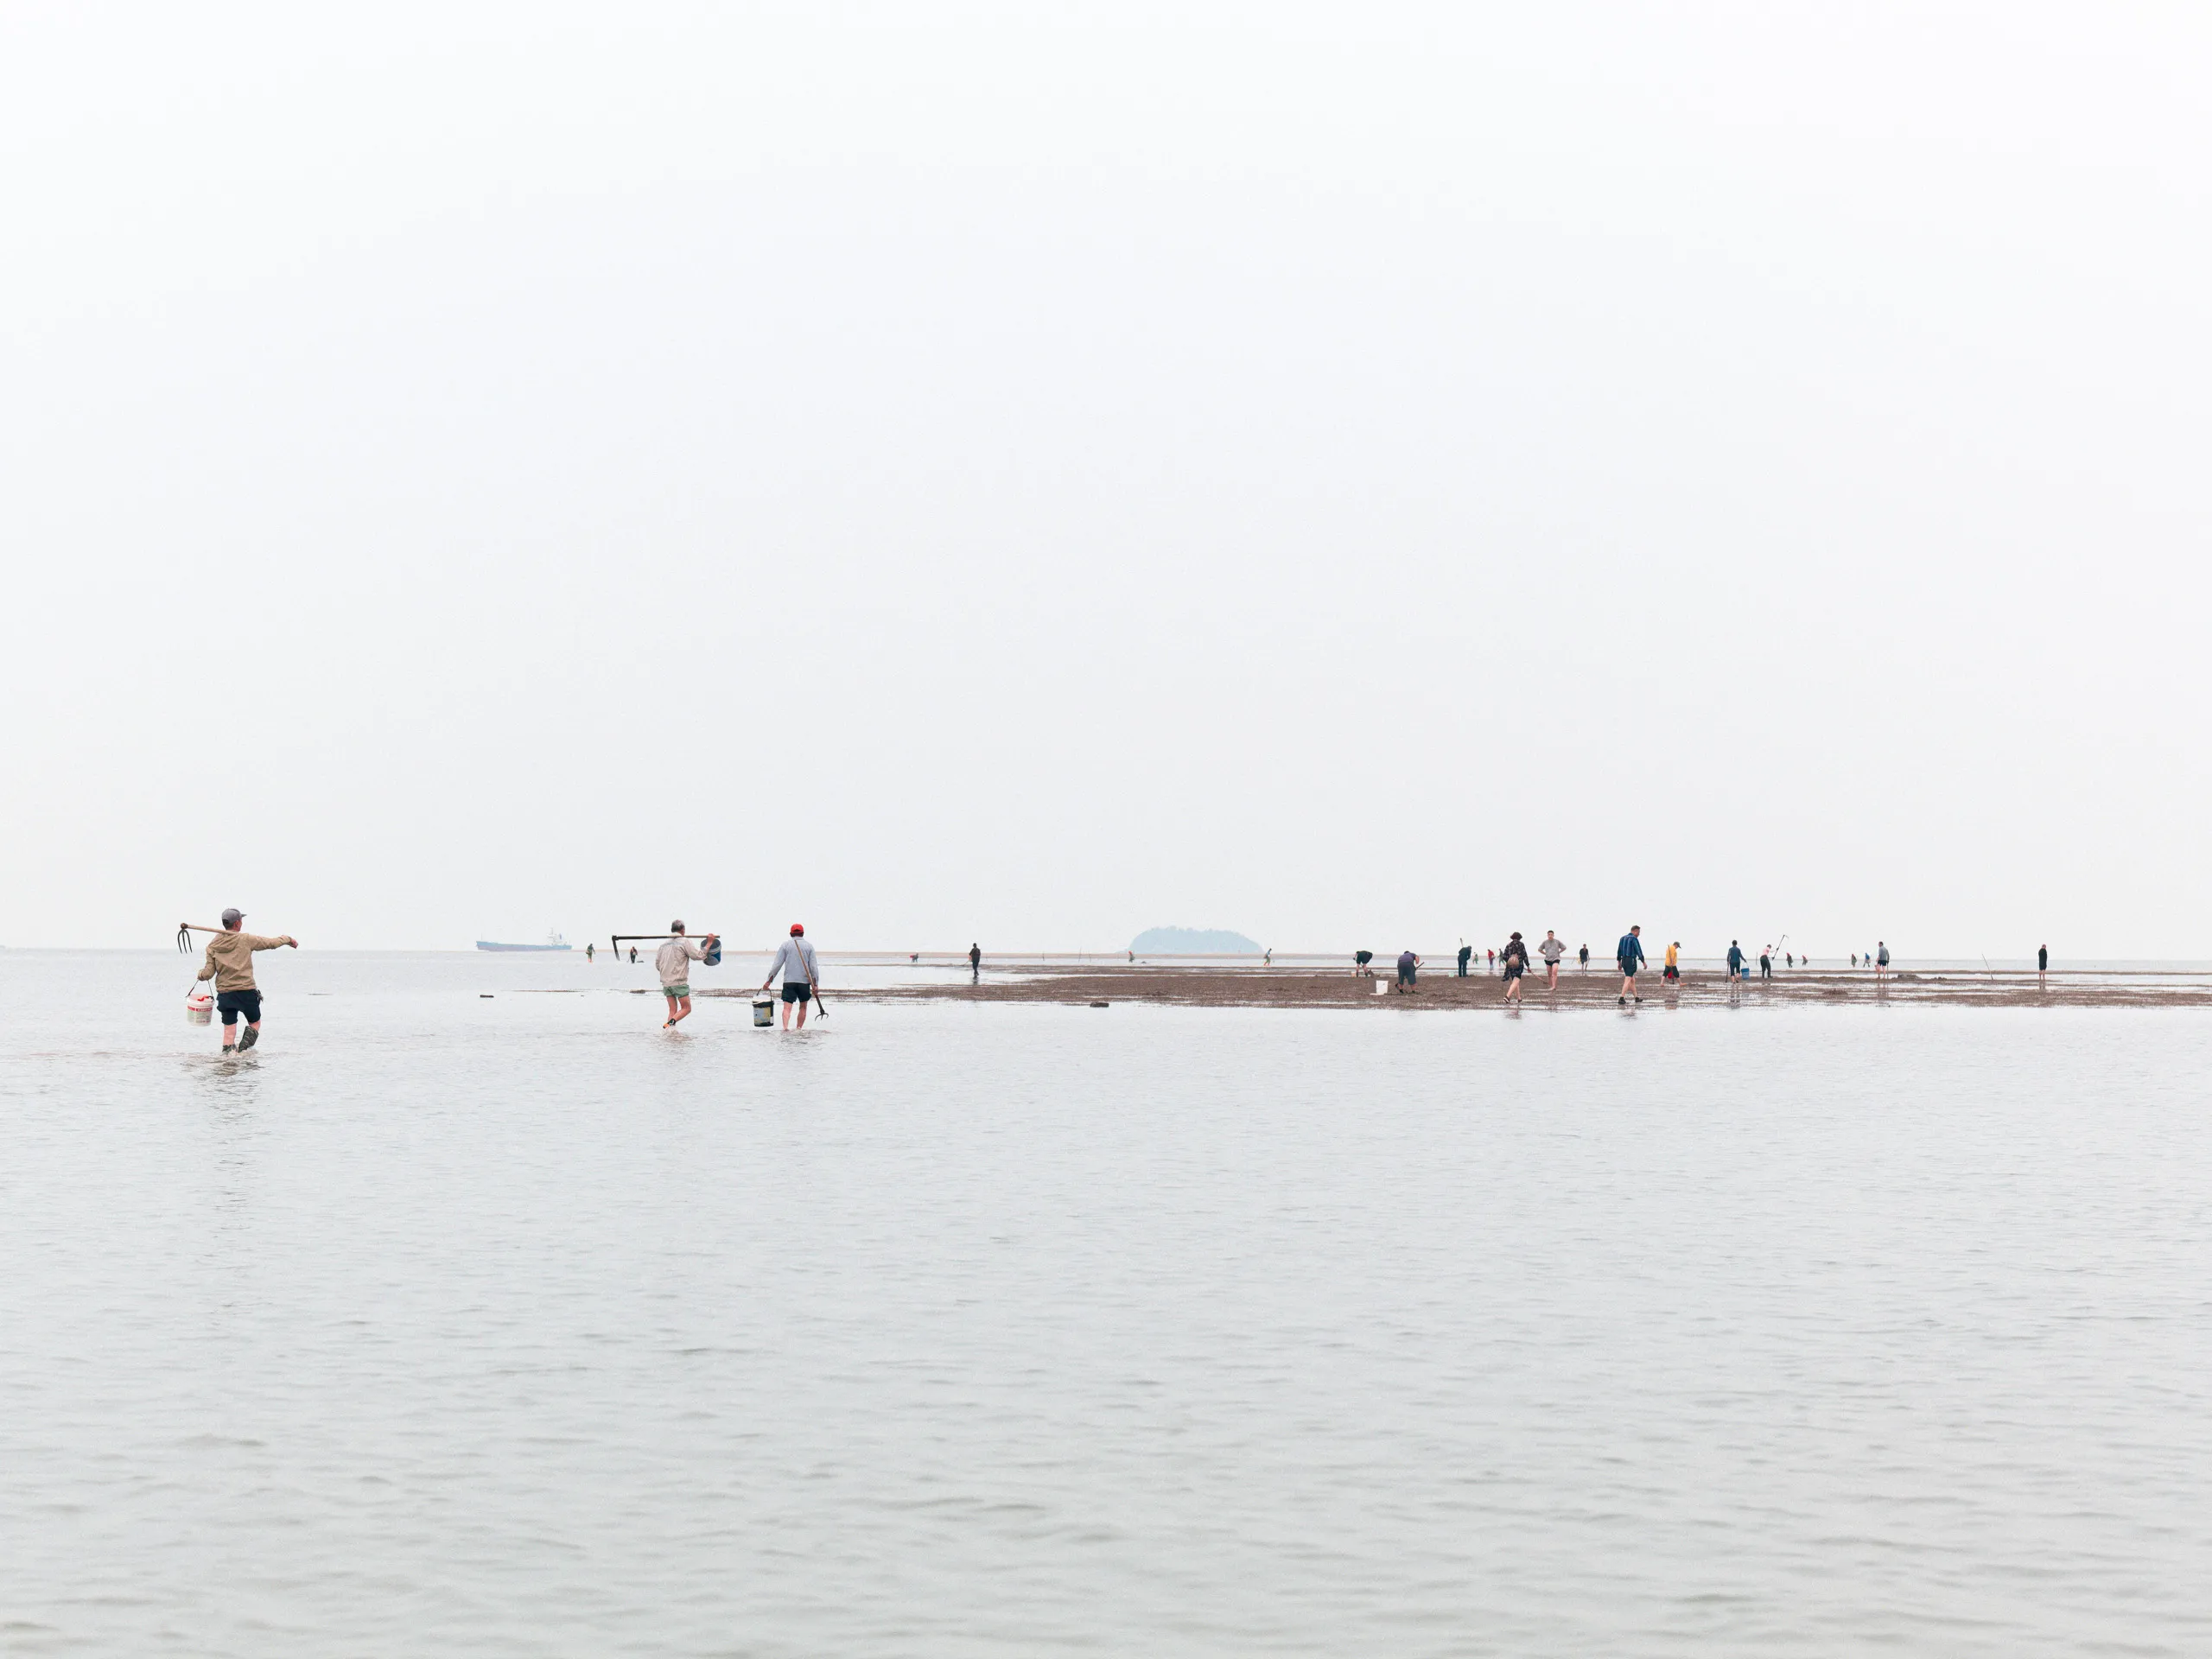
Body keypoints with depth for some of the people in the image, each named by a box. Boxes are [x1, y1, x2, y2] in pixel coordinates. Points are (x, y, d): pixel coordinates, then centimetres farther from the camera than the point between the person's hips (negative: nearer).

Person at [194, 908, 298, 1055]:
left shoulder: (212, 946, 2)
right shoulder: (246, 939, -5)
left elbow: (208, 974, -1)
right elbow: (272, 943, 6)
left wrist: (200, 974, 23)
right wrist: (288, 939, 25)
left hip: (224, 993, 2)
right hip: (246, 991, -2)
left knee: (229, 1031, 6)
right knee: (255, 1023, 16)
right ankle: (244, 1047, -8)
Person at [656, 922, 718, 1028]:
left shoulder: (663, 944, 12)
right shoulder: (684, 942, -6)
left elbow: (657, 964, 16)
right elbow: (699, 955, -8)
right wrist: (709, 943, 2)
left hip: (665, 983, 6)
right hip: (679, 982, -6)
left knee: (673, 1010, 9)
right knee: (686, 1008, 3)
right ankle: (669, 1023, -19)